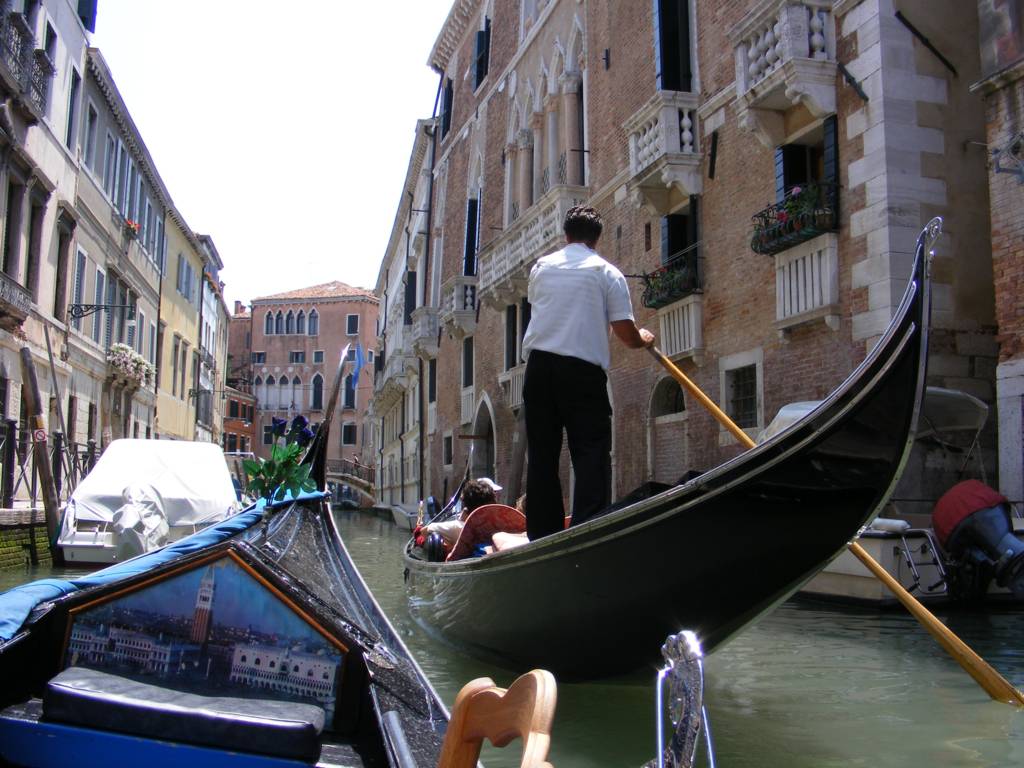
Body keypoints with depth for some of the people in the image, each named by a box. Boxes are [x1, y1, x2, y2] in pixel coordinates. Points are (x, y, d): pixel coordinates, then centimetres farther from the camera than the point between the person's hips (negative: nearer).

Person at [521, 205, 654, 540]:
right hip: (583, 370, -3)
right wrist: (644, 338, 21)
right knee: (592, 452, -2)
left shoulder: (541, 268, 12)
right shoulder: (608, 273, 2)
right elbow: (627, 335, -2)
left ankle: (543, 534, 10)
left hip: (539, 365, 4)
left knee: (542, 453, 8)